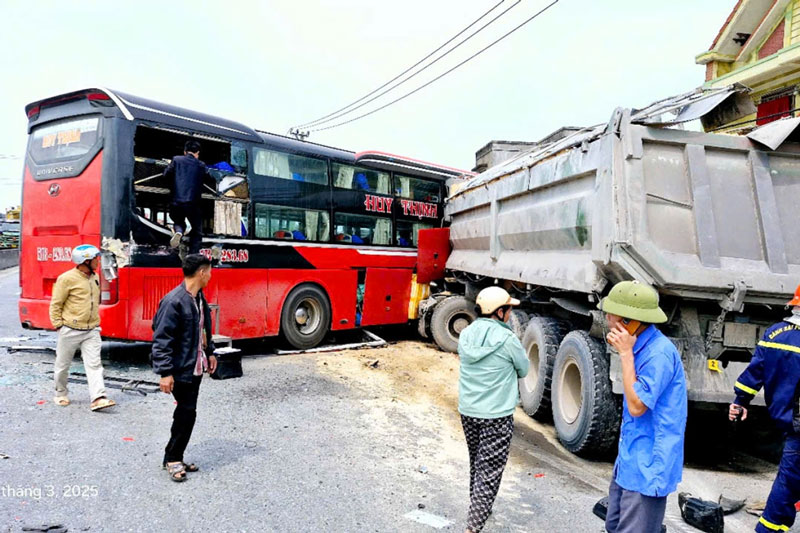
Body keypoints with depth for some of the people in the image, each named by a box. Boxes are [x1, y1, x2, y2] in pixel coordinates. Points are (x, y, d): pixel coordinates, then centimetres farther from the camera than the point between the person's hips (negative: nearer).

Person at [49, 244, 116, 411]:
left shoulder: (95, 278, 10)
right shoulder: (67, 278, -12)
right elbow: (55, 304, -7)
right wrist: (58, 324, -9)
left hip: (92, 330, 5)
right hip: (71, 330, -5)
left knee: (94, 364, -5)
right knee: (63, 365, 12)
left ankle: (98, 398, -10)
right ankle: (61, 394, 32)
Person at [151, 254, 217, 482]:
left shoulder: (200, 298, 8)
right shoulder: (174, 301, -20)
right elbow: (162, 339, -21)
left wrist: (209, 353, 21)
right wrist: (165, 372, -22)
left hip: (196, 367, 9)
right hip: (180, 369, -9)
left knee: (186, 412, 15)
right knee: (187, 412, -2)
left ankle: (174, 457, 27)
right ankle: (173, 459, 15)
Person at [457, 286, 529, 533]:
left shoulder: (466, 334, 0)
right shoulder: (507, 339, -17)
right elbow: (523, 370, -2)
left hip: (467, 411, 6)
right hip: (497, 415, -6)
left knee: (476, 463, 25)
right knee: (489, 472, 2)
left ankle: (476, 507, 42)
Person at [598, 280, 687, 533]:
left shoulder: (659, 353, -24)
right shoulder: (639, 346, 7)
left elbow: (637, 406, -24)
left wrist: (626, 354, -23)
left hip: (646, 466, -10)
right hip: (628, 460, 10)